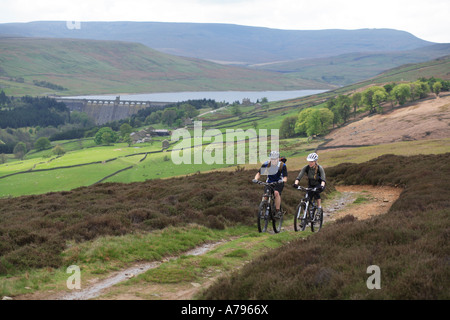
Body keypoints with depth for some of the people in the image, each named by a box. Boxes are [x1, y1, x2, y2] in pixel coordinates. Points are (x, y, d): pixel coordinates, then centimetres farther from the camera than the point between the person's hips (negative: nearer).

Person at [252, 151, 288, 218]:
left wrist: (282, 180, -44)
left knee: (276, 193, -31)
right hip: (269, 182, 3)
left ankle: (278, 211, -28)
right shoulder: (266, 164, -13)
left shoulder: (282, 165, -17)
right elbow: (259, 173, -10)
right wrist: (256, 179, -32)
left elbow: (285, 177, -20)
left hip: (278, 183, -3)